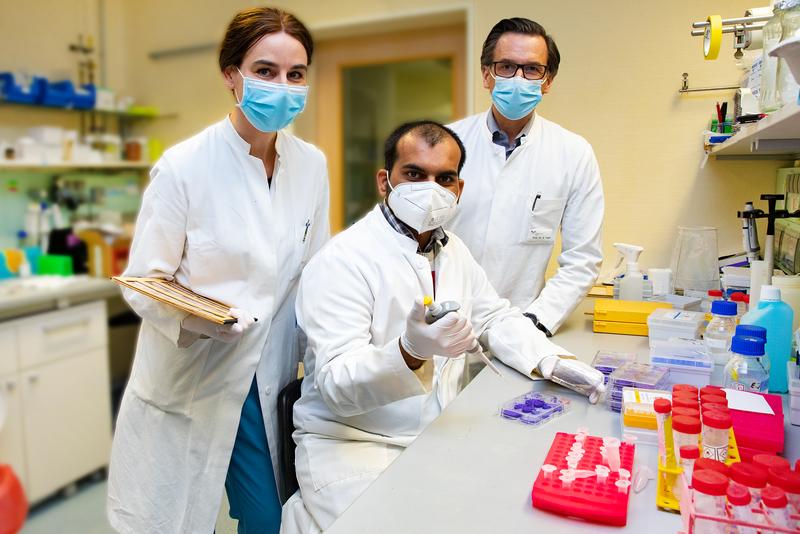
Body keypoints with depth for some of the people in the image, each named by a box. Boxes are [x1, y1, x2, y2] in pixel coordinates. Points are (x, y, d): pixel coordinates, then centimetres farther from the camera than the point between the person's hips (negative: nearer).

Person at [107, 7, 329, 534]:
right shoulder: (184, 166, -14)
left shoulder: (312, 164, -1)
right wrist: (196, 317, -27)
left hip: (269, 386, 4)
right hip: (187, 386, -3)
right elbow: (144, 283, -8)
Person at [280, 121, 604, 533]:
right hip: (351, 442, -6)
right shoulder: (341, 261, -16)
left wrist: (551, 360, 1)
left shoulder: (453, 250, 6)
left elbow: (497, 317, 17)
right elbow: (338, 385, -22)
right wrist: (410, 351, -40)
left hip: (442, 435, 6)